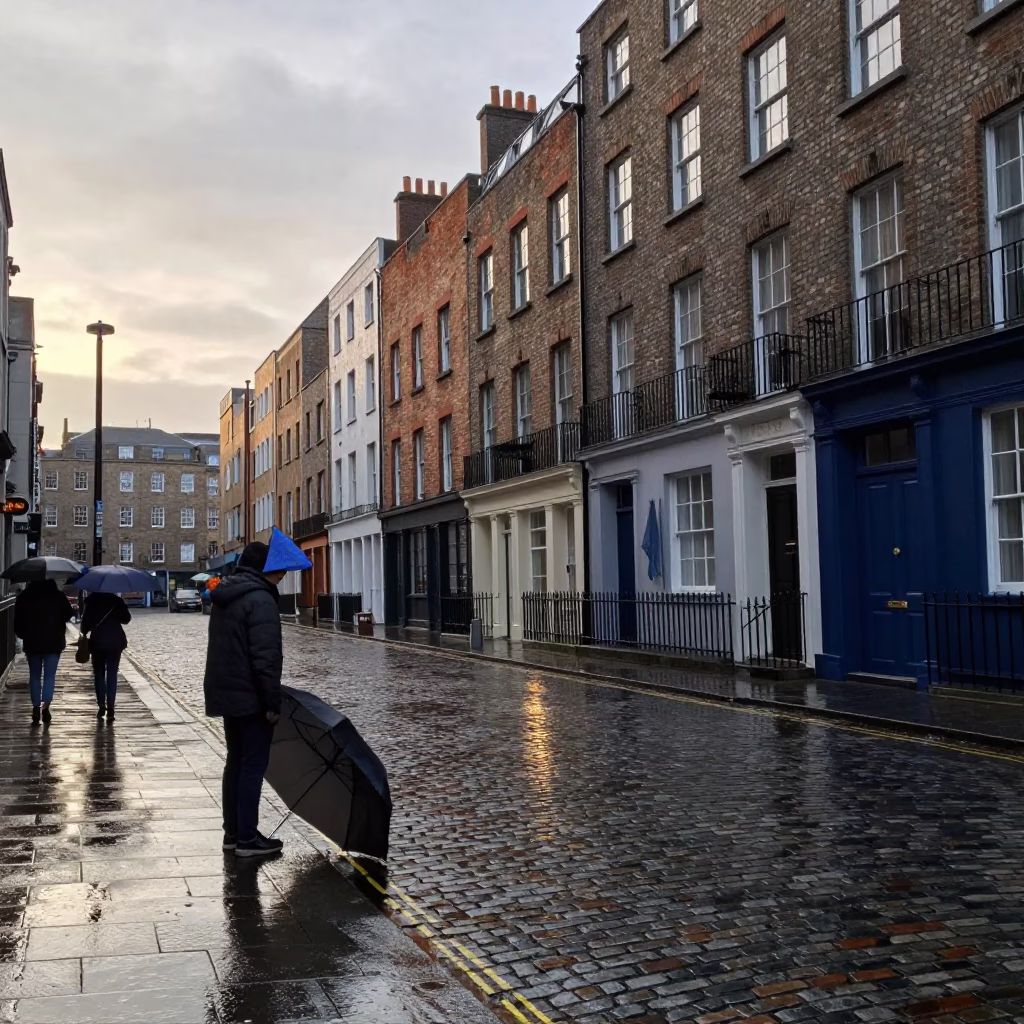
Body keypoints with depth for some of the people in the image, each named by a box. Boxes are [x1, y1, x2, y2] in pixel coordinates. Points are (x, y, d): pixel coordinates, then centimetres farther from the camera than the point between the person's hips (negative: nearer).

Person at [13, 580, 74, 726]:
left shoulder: (24, 596, 1)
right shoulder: (58, 595, -4)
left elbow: (18, 620, 2)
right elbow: (68, 615, 3)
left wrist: (23, 635, 15)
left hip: (32, 642, 1)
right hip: (53, 642, -1)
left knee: (34, 676, 10)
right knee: (49, 675, 1)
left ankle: (36, 707, 5)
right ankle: (45, 706, -13)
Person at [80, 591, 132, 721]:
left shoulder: (91, 601, -4)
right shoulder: (115, 600, -1)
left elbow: (86, 621, -7)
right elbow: (126, 618, 2)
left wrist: (84, 633, 10)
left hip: (97, 642, -1)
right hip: (115, 642, 1)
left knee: (99, 674, 12)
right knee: (112, 675, 3)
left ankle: (102, 706, 6)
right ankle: (110, 708, -5)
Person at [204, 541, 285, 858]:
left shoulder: (223, 599, 13)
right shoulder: (260, 600, -18)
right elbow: (265, 658, -23)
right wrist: (273, 703, -18)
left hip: (225, 693, 9)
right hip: (251, 698, -9)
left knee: (236, 761, 16)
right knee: (254, 764, -2)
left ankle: (232, 831, 22)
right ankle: (247, 837, 3)